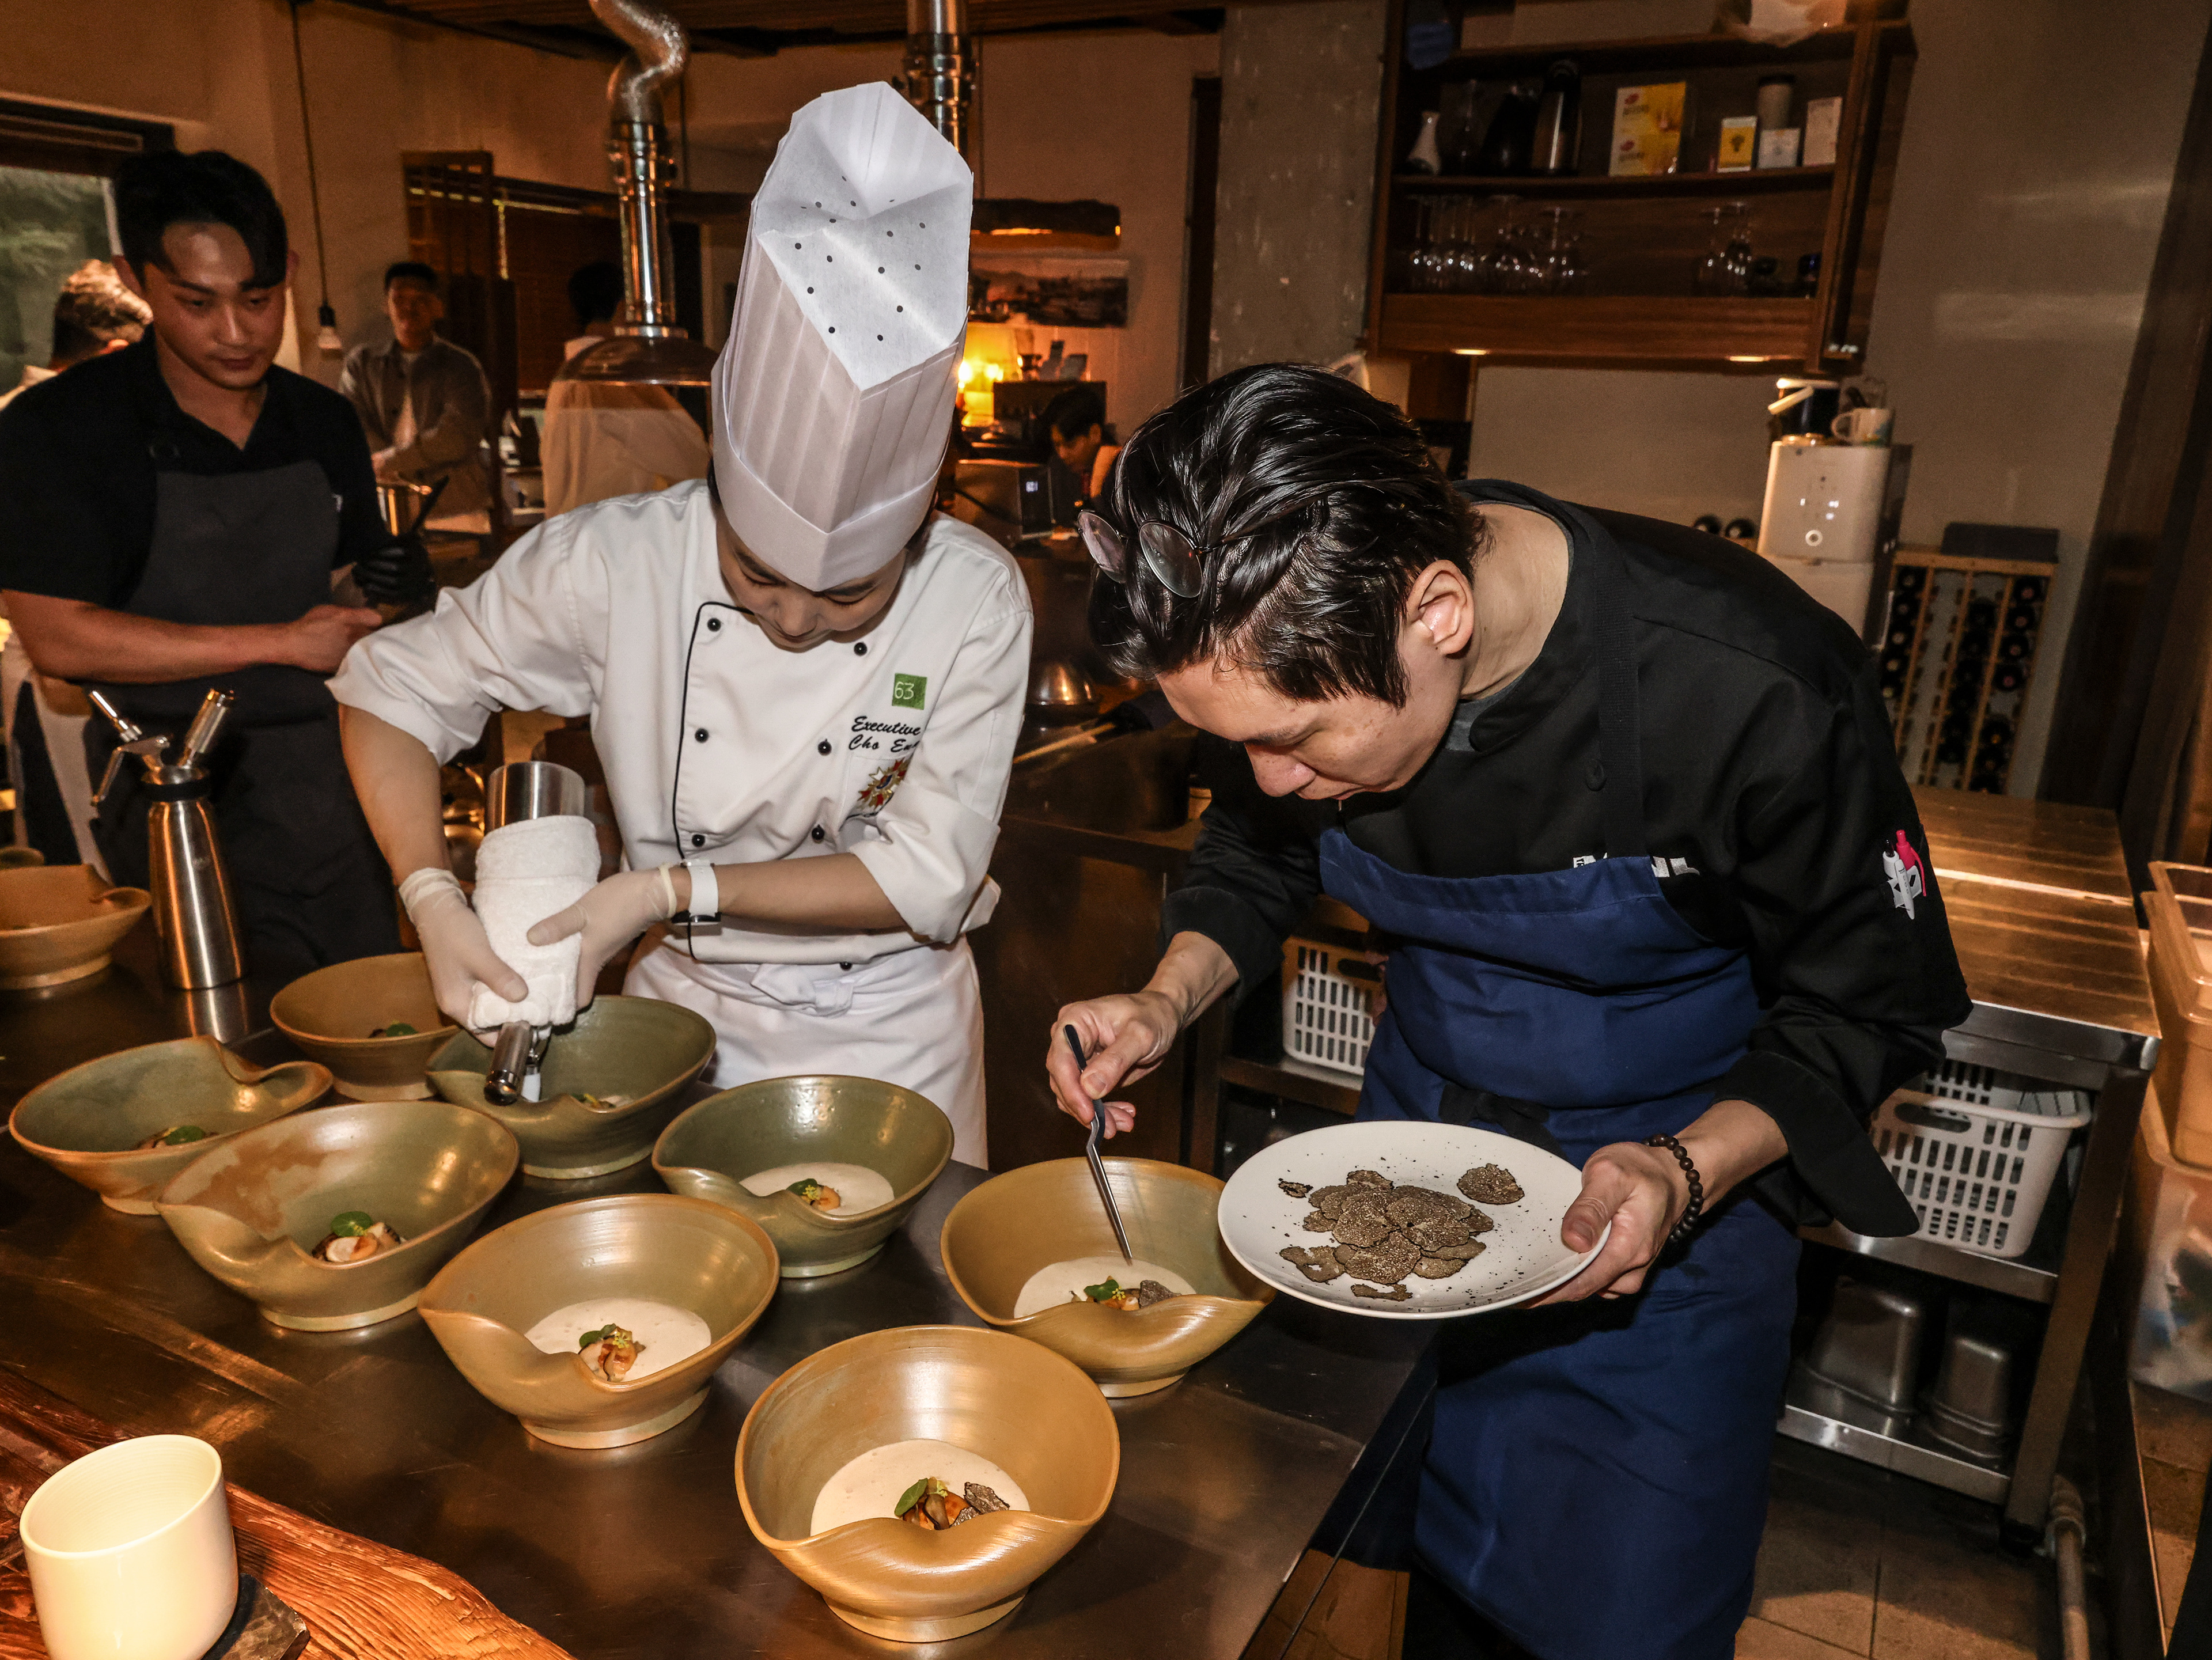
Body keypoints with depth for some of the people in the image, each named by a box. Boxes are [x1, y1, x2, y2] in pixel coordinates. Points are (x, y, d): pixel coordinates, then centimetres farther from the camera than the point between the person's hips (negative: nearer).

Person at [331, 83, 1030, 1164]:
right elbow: (394, 690, -3)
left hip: (887, 1038, 0)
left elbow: (927, 877, -18)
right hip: (681, 1010, 1)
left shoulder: (976, 599, -19)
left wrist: (670, 890, -21)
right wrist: (436, 904, -17)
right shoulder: (613, 562, -16)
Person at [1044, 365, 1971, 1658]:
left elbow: (1868, 1003, -16)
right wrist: (1171, 998, -14)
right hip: (1419, 1122, 4)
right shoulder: (1305, 650, -18)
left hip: (1680, 1174, -3)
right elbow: (1259, 852, 3)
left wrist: (1688, 1171, -31)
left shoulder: (1757, 695, -32)